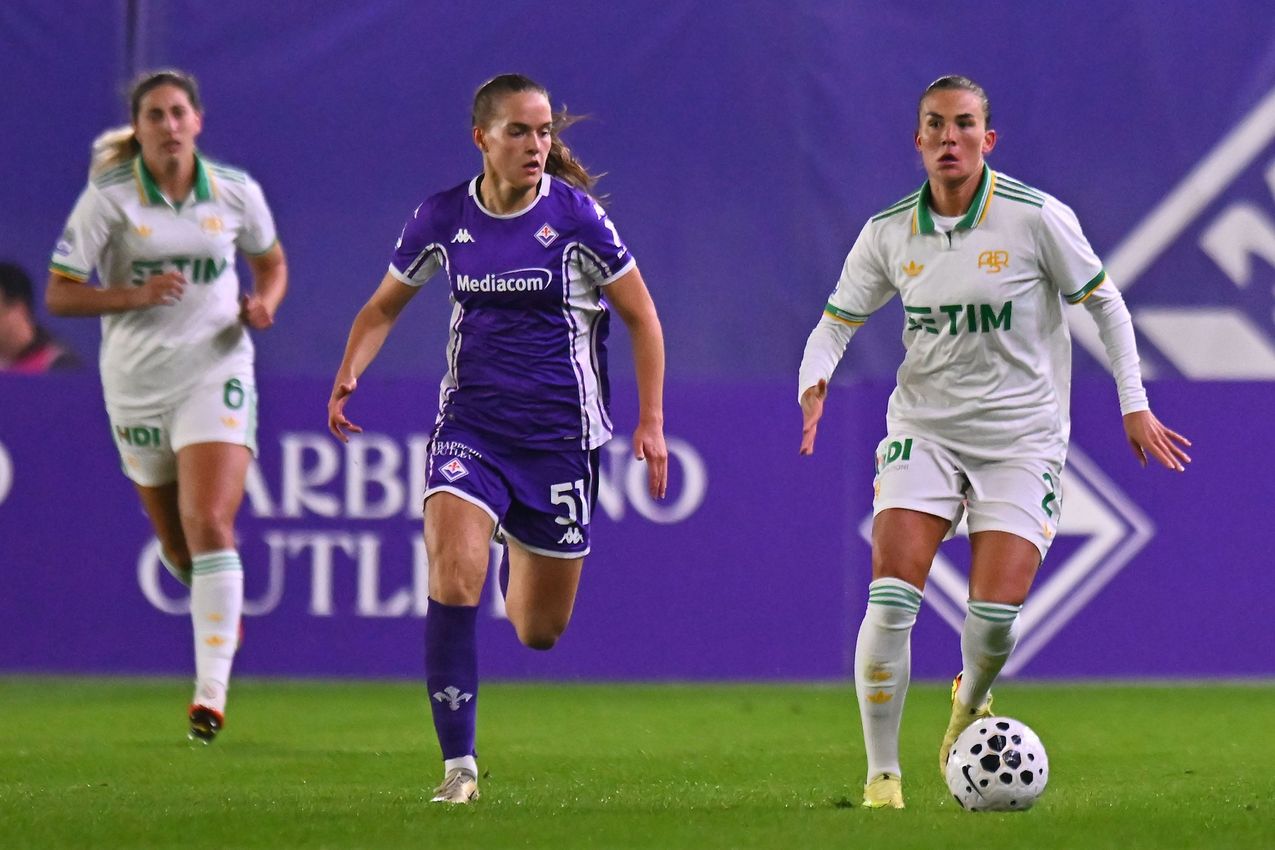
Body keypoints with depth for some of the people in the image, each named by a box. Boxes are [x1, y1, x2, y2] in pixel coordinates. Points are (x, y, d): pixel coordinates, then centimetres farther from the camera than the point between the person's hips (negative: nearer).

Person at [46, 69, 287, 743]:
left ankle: (211, 690, -21)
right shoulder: (107, 197, -7)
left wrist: (264, 303, -6)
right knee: (177, 545, 12)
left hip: (216, 372, -1)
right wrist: (135, 295, -22)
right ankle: (224, 604, 48)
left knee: (209, 524, -19)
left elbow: (272, 263, 17)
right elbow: (58, 295, -7)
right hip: (137, 383, 1)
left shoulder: (236, 192, -2)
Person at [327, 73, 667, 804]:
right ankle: (459, 765, -17)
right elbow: (385, 307, 13)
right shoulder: (442, 218, -1)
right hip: (471, 425, 1)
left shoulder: (576, 215, -8)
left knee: (541, 632, 8)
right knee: (452, 579, -24)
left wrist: (651, 422, -5)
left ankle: (526, 569, 47)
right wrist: (349, 374, -6)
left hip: (560, 435, -1)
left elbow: (641, 316, 1)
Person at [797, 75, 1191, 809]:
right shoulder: (889, 233, -1)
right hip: (923, 430, 2)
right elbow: (838, 322, 8)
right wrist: (814, 384, -12)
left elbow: (1104, 303, 2)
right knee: (892, 596, -16)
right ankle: (882, 776, -5)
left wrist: (1135, 404, 1)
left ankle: (970, 701, 26)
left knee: (996, 612, -12)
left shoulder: (1037, 218, -10)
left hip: (1021, 437, -2)